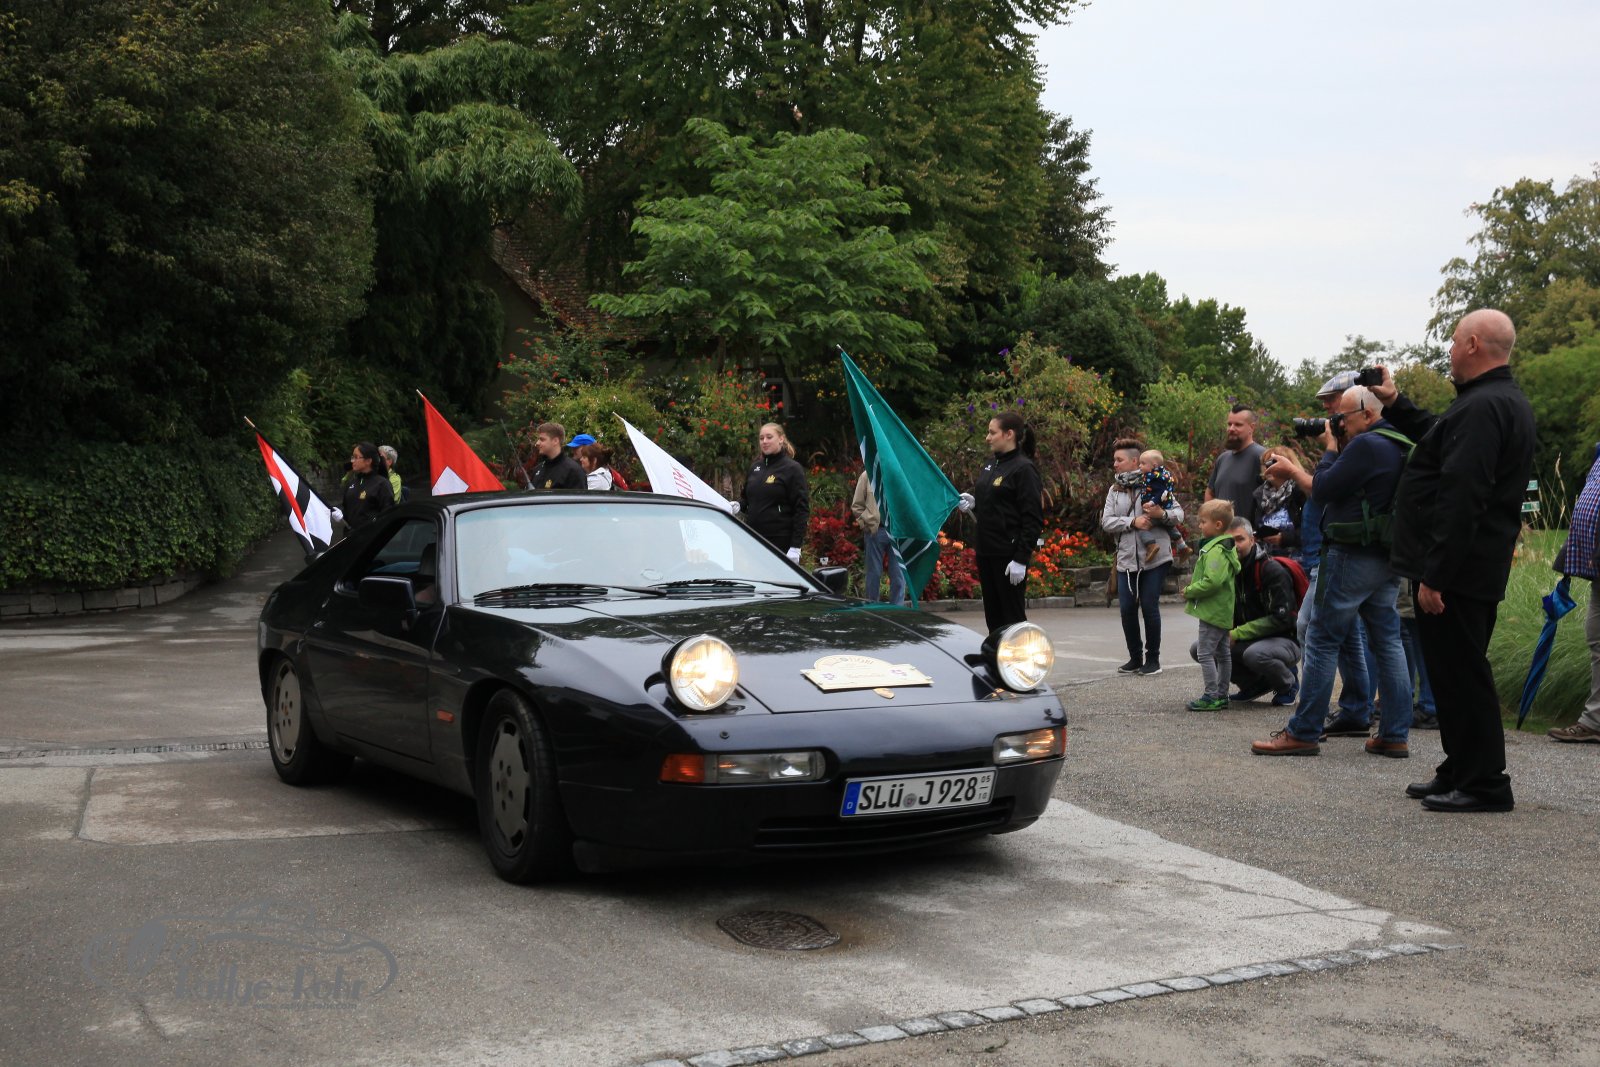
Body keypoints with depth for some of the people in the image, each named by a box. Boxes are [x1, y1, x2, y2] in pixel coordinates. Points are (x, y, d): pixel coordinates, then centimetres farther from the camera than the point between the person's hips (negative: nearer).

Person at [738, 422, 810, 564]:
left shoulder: (793, 469, -5)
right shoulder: (756, 468, 14)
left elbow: (802, 510, -10)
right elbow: (746, 498, 28)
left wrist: (795, 547, -17)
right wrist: (738, 506, 2)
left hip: (781, 542, -6)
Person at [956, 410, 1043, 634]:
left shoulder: (1023, 469, -11)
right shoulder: (991, 466, 13)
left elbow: (1033, 519, -15)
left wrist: (1021, 559, -20)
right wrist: (973, 504, 4)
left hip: (1009, 554, -8)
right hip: (986, 552, 8)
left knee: (1013, 616, -2)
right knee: (992, 616, 13)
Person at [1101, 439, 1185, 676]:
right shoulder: (1114, 491, 11)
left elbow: (1179, 513, -4)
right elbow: (1106, 522, -1)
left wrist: (1162, 514, -24)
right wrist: (1133, 521, -16)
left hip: (1154, 558, -4)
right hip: (1126, 559, 4)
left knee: (1149, 606, -4)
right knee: (1127, 608, 3)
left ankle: (1153, 658, 9)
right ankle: (1135, 658, 17)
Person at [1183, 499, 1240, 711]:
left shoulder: (1215, 550, -20)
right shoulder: (1226, 548, 14)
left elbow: (1212, 581, -30)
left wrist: (1189, 591, -16)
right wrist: (1192, 589, 14)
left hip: (1212, 611, -11)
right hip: (1223, 611, 11)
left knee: (1204, 653, -7)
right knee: (1222, 653, 15)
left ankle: (1211, 696, -6)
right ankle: (1222, 695, 23)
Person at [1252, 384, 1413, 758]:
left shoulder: (1366, 446, -16)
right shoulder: (1399, 446, 15)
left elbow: (1322, 490, -14)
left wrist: (1331, 448, -1)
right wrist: (1339, 450, 12)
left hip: (1354, 557, -9)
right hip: (1389, 559, 10)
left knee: (1322, 641, -3)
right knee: (1388, 642, 9)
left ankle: (1303, 733, 0)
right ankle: (1396, 734, 11)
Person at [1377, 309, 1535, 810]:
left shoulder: (1482, 407, -19)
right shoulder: (1506, 401, 16)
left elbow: (1461, 497, -25)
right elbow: (1439, 438, 33)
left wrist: (1434, 575, -25)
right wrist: (1395, 404, 32)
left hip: (1454, 569, -11)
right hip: (1479, 569, 11)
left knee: (1459, 674, -5)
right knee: (1459, 671, 18)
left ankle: (1484, 785, 1)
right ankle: (1461, 772, 27)